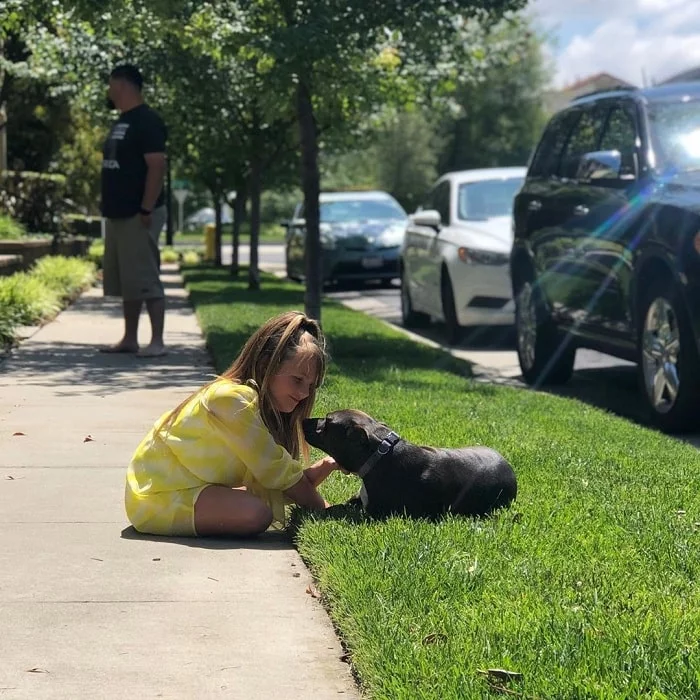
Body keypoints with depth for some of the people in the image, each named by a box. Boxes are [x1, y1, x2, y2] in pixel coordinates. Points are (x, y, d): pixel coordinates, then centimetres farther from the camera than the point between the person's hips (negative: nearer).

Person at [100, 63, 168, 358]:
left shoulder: (147, 121, -13)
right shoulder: (122, 121, 17)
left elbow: (157, 166, -19)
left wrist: (147, 210, -23)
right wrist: (110, 207, 17)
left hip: (138, 216, -10)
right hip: (118, 215, 10)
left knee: (145, 280, -8)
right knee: (125, 281, 12)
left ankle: (157, 341, -5)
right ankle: (129, 339, 18)